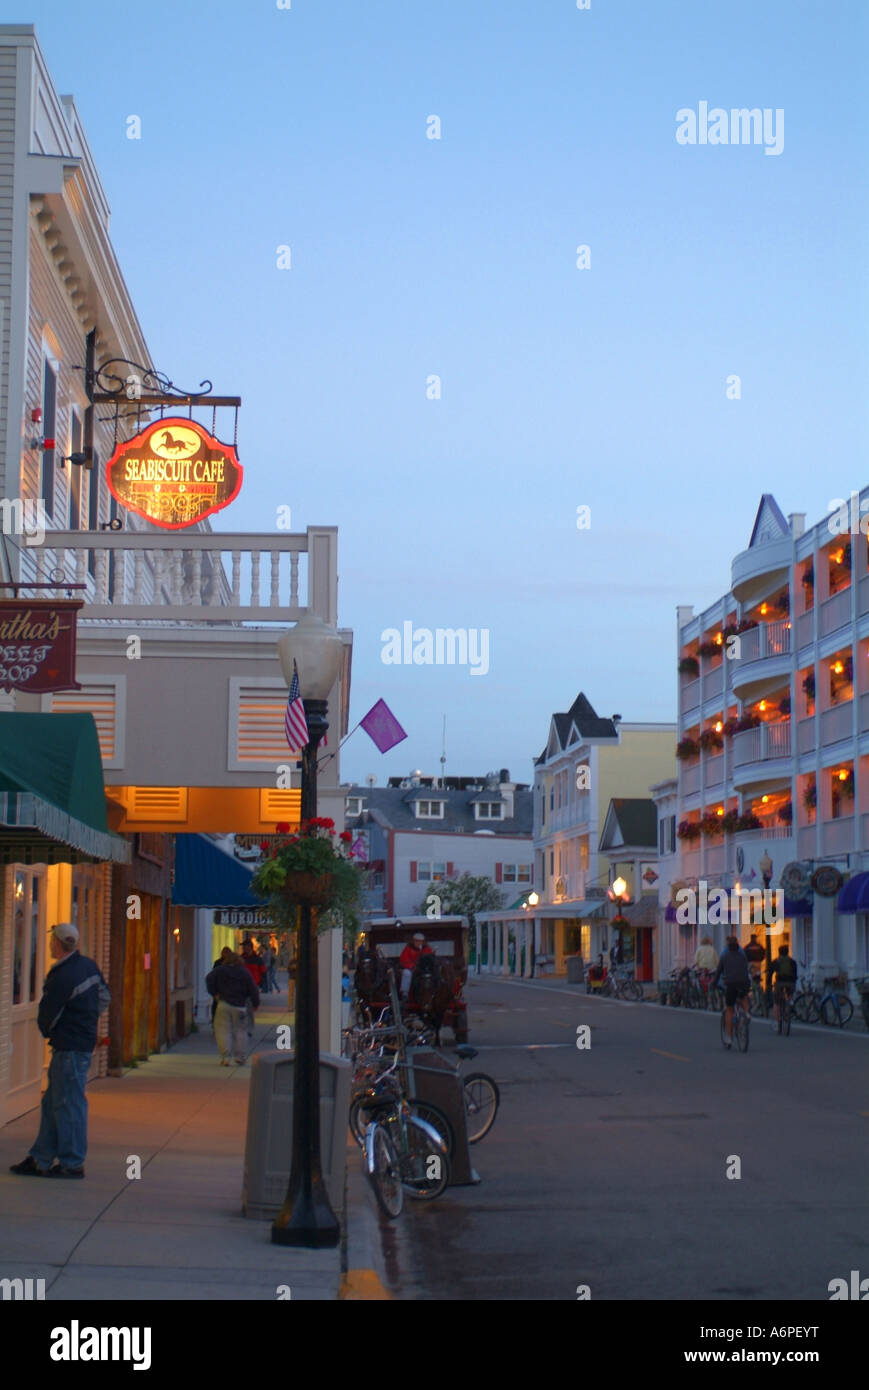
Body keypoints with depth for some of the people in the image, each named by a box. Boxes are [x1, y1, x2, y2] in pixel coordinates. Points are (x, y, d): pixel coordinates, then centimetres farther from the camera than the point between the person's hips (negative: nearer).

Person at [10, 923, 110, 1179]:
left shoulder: (61, 977, -20)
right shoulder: (89, 966, 8)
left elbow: (47, 1016, -11)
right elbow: (104, 998, 20)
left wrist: (46, 1032, 11)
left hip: (69, 1047, -10)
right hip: (84, 1040, 10)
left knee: (68, 1104, -3)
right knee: (52, 1102, 13)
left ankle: (72, 1163, 2)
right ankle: (40, 1160, 17)